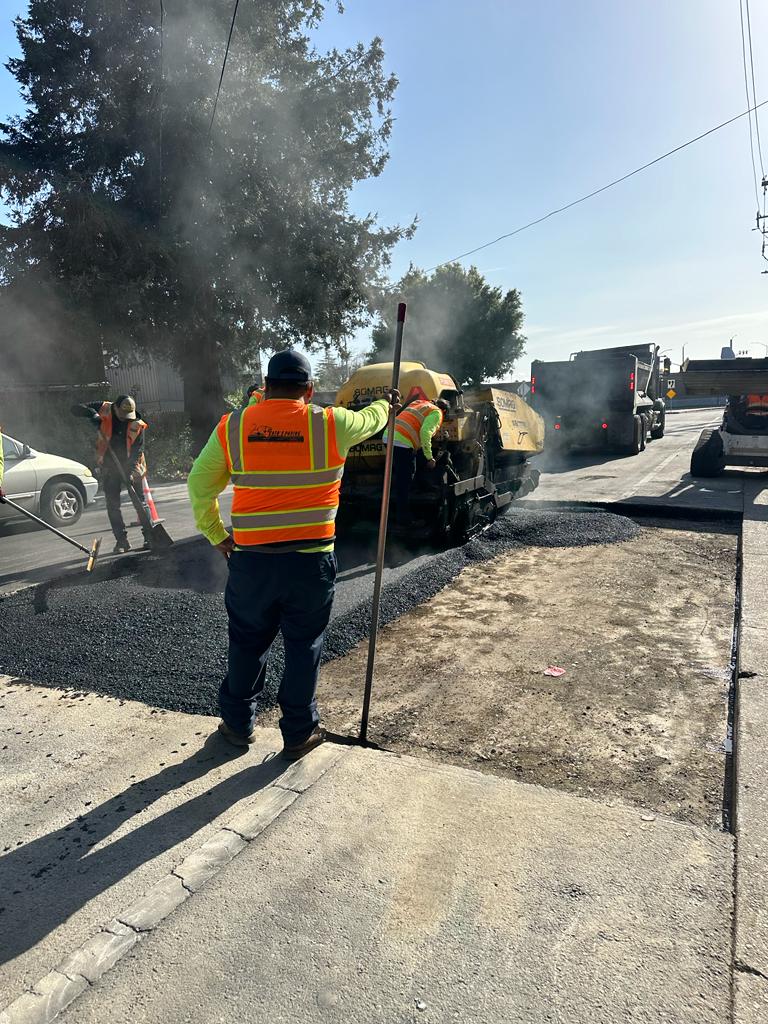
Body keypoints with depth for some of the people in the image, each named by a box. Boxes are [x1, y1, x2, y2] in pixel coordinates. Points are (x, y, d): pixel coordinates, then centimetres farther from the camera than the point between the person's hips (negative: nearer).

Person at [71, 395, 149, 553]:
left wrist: (130, 471, -24)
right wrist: (92, 413, -23)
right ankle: (122, 540, 9)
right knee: (112, 505, 1)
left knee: (140, 502, -2)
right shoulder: (104, 410, -7)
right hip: (109, 468, 2)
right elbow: (76, 409, -3)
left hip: (131, 467, -1)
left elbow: (137, 451, -13)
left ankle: (149, 536, 6)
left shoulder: (137, 424, -11)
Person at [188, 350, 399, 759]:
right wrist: (385, 404, 39)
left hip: (250, 560, 2)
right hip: (311, 562, -1)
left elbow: (199, 484, 5)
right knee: (303, 648, 13)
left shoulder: (231, 427, -1)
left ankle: (238, 724, 34)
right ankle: (299, 734, 25)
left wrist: (217, 536, 14)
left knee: (247, 644, 18)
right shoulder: (330, 424, -4)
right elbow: (370, 419, 17)